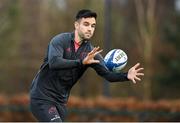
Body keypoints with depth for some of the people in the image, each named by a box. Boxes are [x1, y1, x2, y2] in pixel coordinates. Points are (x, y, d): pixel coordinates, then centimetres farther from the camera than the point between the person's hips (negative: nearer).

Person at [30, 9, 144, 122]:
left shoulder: (91, 52, 1)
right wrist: (81, 62, -43)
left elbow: (107, 73, -8)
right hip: (42, 97, -7)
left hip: (61, 101, 7)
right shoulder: (60, 40, -14)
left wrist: (126, 76, -28)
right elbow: (54, 62, -32)